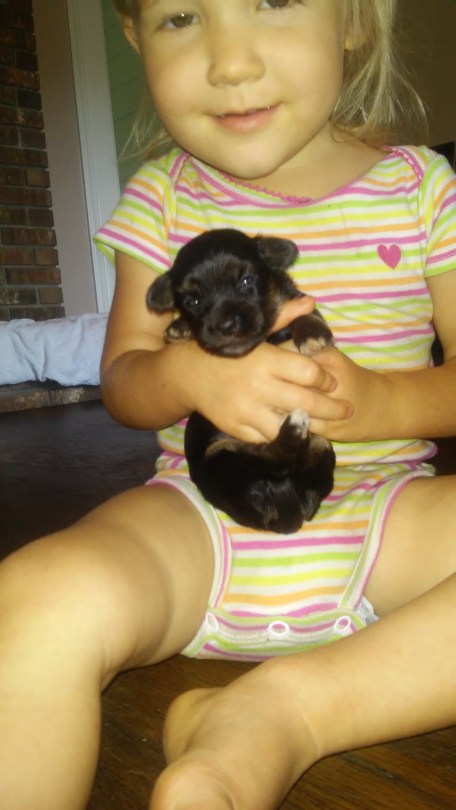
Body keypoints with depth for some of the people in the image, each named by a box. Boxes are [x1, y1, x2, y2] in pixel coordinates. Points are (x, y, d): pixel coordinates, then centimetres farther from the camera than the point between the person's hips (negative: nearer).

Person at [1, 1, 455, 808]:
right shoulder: (161, 198, 4)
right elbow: (121, 380, 4)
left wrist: (379, 401, -19)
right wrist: (188, 374, -19)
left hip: (383, 512, 2)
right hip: (199, 520, -1)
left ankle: (287, 713, -18)